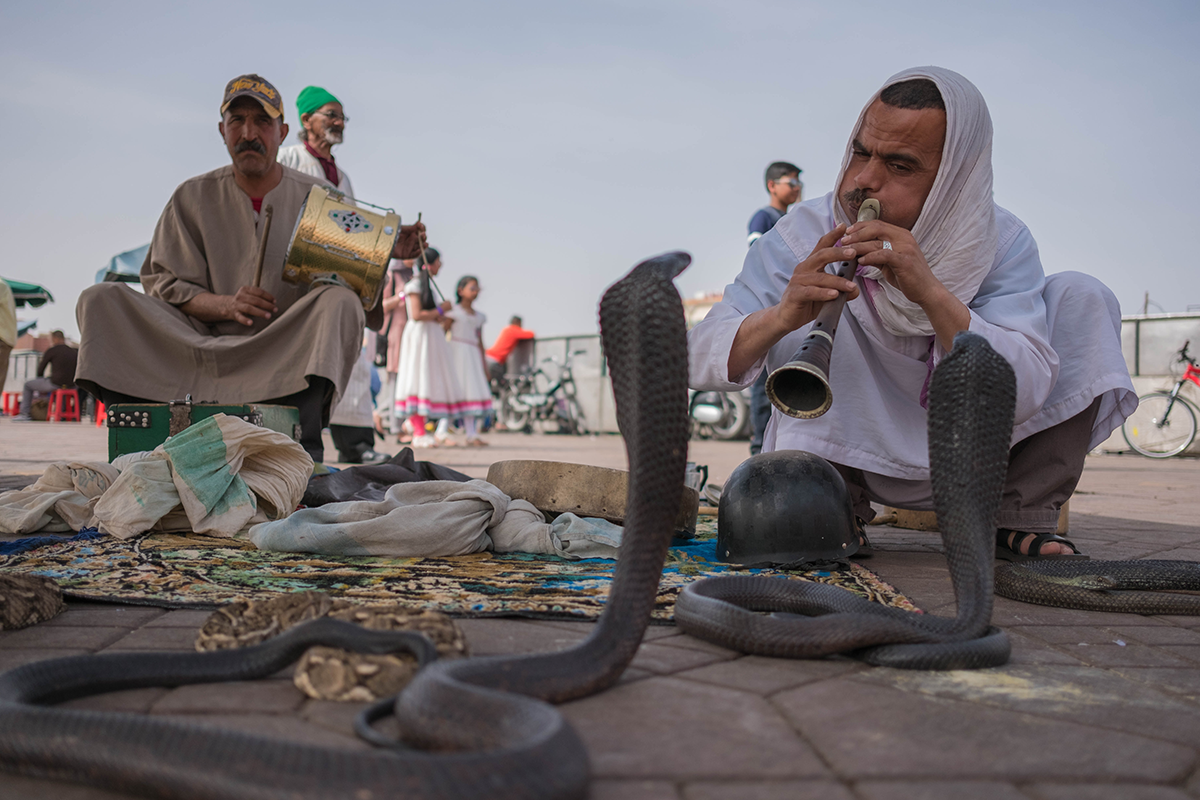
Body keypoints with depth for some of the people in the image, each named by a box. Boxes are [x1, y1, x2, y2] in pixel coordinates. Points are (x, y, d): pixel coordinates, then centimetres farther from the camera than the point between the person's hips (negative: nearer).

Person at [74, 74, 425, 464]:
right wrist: (226, 305, -14)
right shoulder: (193, 198, 10)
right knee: (99, 299, -13)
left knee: (340, 301, -31)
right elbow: (163, 284, 5)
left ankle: (304, 455, -43)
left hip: (291, 352, -1)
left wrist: (387, 253, -15)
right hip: (207, 347, 2)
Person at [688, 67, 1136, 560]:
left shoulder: (1002, 242, -14)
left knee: (1081, 296, -14)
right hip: (854, 457, -1)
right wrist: (781, 316, -43)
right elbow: (698, 362, -21)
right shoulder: (806, 235, -15)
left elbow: (1024, 395, -28)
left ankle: (1018, 518, -10)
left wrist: (932, 293, -42)